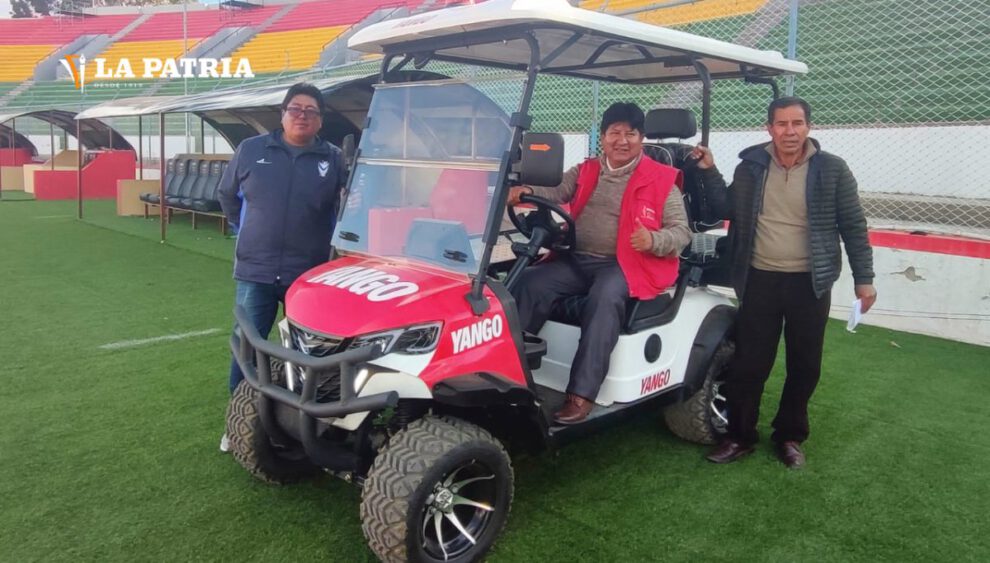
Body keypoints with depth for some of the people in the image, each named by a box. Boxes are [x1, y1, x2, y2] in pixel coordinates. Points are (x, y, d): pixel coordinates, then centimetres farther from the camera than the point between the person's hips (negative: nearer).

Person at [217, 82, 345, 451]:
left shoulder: (333, 160, 3)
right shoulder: (250, 150, 5)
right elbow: (227, 195, 17)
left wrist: (326, 241, 0)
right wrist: (249, 229, 15)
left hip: (310, 275, 0)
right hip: (255, 271, 1)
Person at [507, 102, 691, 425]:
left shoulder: (661, 180, 3)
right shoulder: (585, 172, 17)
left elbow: (681, 231, -1)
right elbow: (556, 193, 2)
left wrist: (654, 240, -23)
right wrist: (528, 191, -20)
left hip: (623, 264, -4)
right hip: (576, 260, 4)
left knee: (604, 299, -35)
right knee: (530, 283, -21)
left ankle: (581, 395, -35)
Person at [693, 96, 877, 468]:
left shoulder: (831, 170, -4)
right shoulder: (751, 166, 2)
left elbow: (853, 226, 0)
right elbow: (727, 211, 7)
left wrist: (863, 278, -2)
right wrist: (709, 172, -3)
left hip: (810, 283, 0)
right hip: (760, 280, 1)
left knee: (804, 367, 10)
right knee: (748, 364, 5)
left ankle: (790, 437, 29)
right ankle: (739, 436, 20)